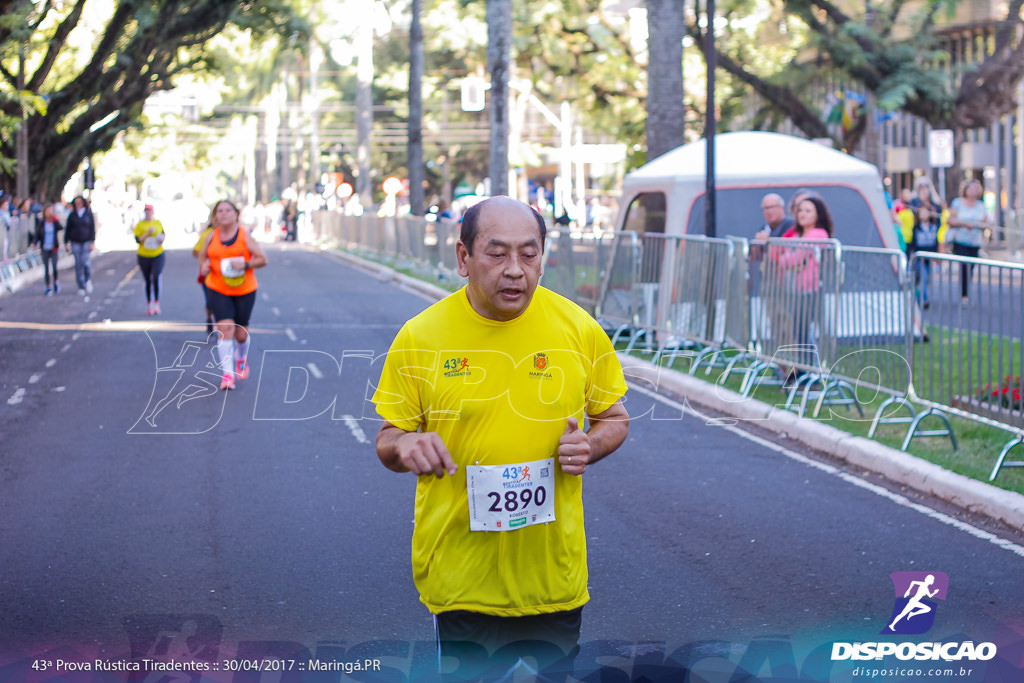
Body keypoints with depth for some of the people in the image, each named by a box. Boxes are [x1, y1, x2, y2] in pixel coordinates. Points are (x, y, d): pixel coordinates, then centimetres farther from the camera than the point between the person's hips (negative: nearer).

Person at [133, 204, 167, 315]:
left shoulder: (158, 223, 4)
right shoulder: (140, 225, -3)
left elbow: (163, 233, 21)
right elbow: (137, 240, -11)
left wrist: (163, 237, -1)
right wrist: (148, 233, -22)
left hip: (158, 255, 0)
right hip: (144, 256, 0)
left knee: (156, 278, -16)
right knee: (148, 281, 9)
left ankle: (156, 303, -9)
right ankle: (148, 305, 21)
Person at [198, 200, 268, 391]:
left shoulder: (244, 236, -5)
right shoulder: (212, 237, 2)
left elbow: (262, 259, -5)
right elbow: (202, 255, 19)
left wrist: (245, 264, -22)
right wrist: (204, 265, -3)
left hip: (244, 290, -1)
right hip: (218, 290, 1)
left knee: (241, 333, 7)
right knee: (225, 328, -15)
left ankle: (241, 359, 42)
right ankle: (227, 374, -13)